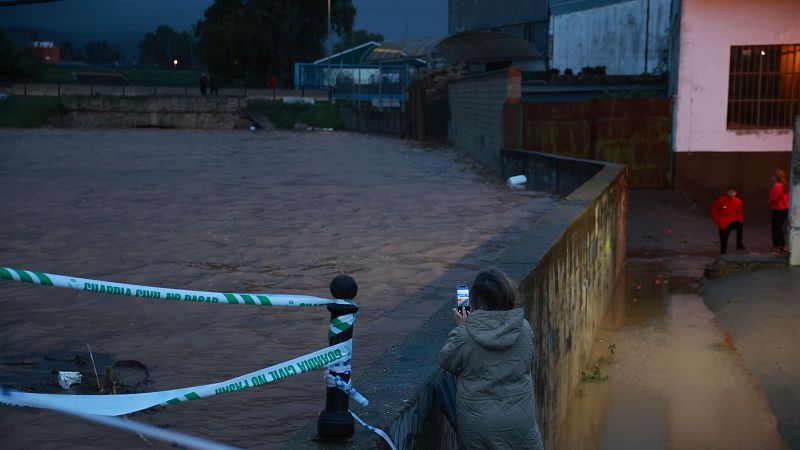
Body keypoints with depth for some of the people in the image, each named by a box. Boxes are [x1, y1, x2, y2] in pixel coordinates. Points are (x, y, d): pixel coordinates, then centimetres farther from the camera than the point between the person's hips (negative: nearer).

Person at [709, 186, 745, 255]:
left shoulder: (738, 201, -2)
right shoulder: (720, 201, -9)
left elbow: (739, 214, 11)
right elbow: (713, 213, -5)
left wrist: (739, 222, -9)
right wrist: (719, 223, -12)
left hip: (732, 222, 2)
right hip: (723, 225, -2)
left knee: (740, 225, -32)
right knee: (723, 243, -6)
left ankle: (739, 244, -26)